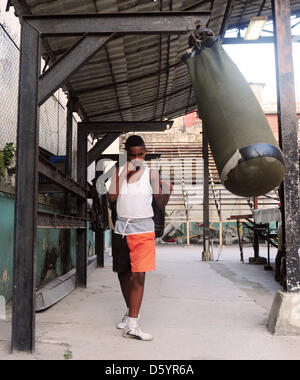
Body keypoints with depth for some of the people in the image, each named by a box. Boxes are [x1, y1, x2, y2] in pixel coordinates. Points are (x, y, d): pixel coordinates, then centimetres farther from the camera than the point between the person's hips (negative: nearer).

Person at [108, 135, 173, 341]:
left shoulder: (151, 173, 2)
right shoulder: (119, 172, 8)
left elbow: (161, 204, 2)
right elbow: (112, 198, -4)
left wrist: (167, 193, -19)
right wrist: (125, 175, -8)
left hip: (143, 229, -3)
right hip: (121, 228, 3)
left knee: (139, 276, -9)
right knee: (123, 273, 13)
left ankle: (132, 325, -6)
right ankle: (130, 312, 34)